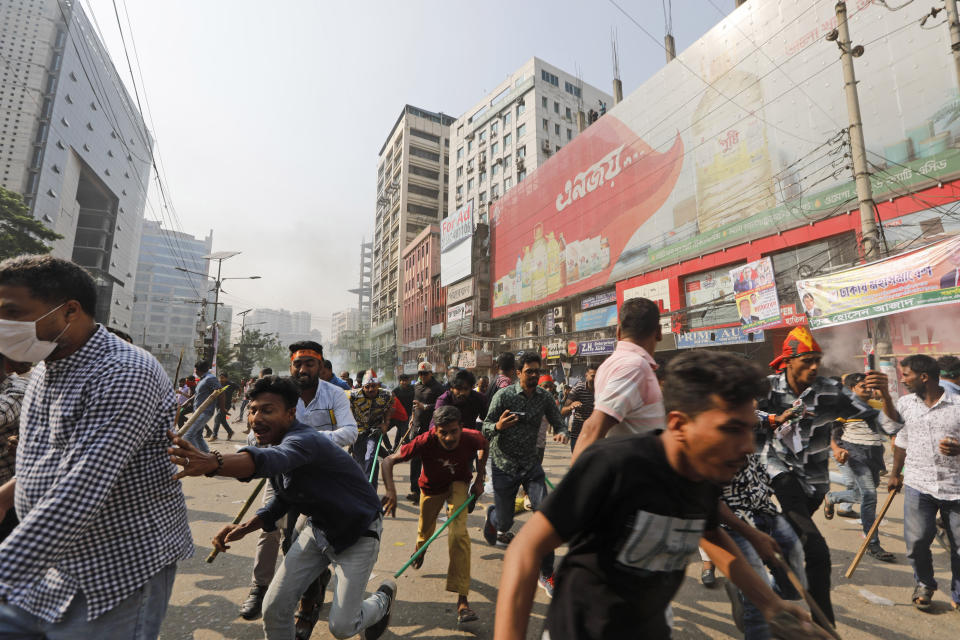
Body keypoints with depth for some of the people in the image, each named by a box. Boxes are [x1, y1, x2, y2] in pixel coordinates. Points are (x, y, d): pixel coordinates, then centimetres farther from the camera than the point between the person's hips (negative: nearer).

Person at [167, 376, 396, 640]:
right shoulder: (273, 444, -4)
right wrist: (244, 527, -5)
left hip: (358, 534, -7)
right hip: (319, 528, 7)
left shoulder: (304, 440, -33)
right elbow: (283, 499, 9)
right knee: (274, 608, 3)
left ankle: (383, 598, 32)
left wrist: (212, 463, -73)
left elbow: (268, 460, -57)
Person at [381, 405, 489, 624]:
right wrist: (391, 490, -45)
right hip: (431, 487, 1)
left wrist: (479, 478, -10)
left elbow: (485, 446, -6)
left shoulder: (472, 438, -33)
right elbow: (389, 461, -30)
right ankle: (419, 549, 60)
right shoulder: (425, 441, -37)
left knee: (458, 533, -21)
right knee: (425, 532, 19)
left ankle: (462, 599, -11)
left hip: (458, 484, -1)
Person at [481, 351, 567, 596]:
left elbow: (558, 423, 7)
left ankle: (546, 575, 7)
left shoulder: (545, 397, -3)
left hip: (530, 465, 3)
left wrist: (562, 432, -17)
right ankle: (492, 514, 45)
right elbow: (486, 428, -10)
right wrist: (498, 426, -32)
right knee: (504, 523, 6)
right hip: (504, 465, -2)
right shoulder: (504, 395, -13)